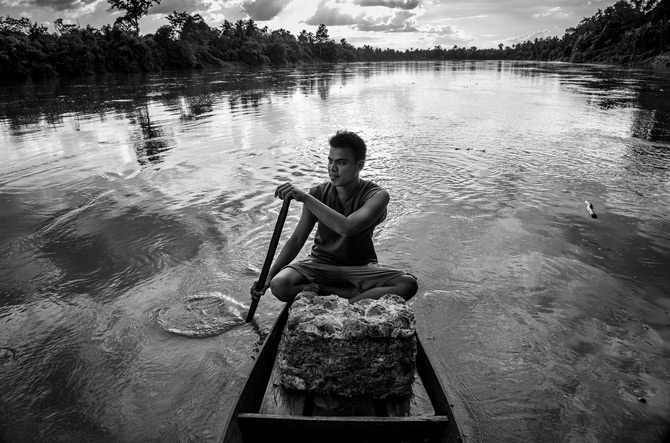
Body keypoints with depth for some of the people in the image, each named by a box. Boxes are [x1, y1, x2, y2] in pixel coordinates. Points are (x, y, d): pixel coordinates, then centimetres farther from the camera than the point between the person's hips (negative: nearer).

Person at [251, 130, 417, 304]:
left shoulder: (377, 195, -14)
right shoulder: (318, 193, -6)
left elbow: (347, 228, -34)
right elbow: (296, 240, -2)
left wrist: (305, 198, -35)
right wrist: (268, 275, -12)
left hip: (360, 267, -1)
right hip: (321, 263, 2)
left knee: (408, 284, -28)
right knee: (279, 285, -27)